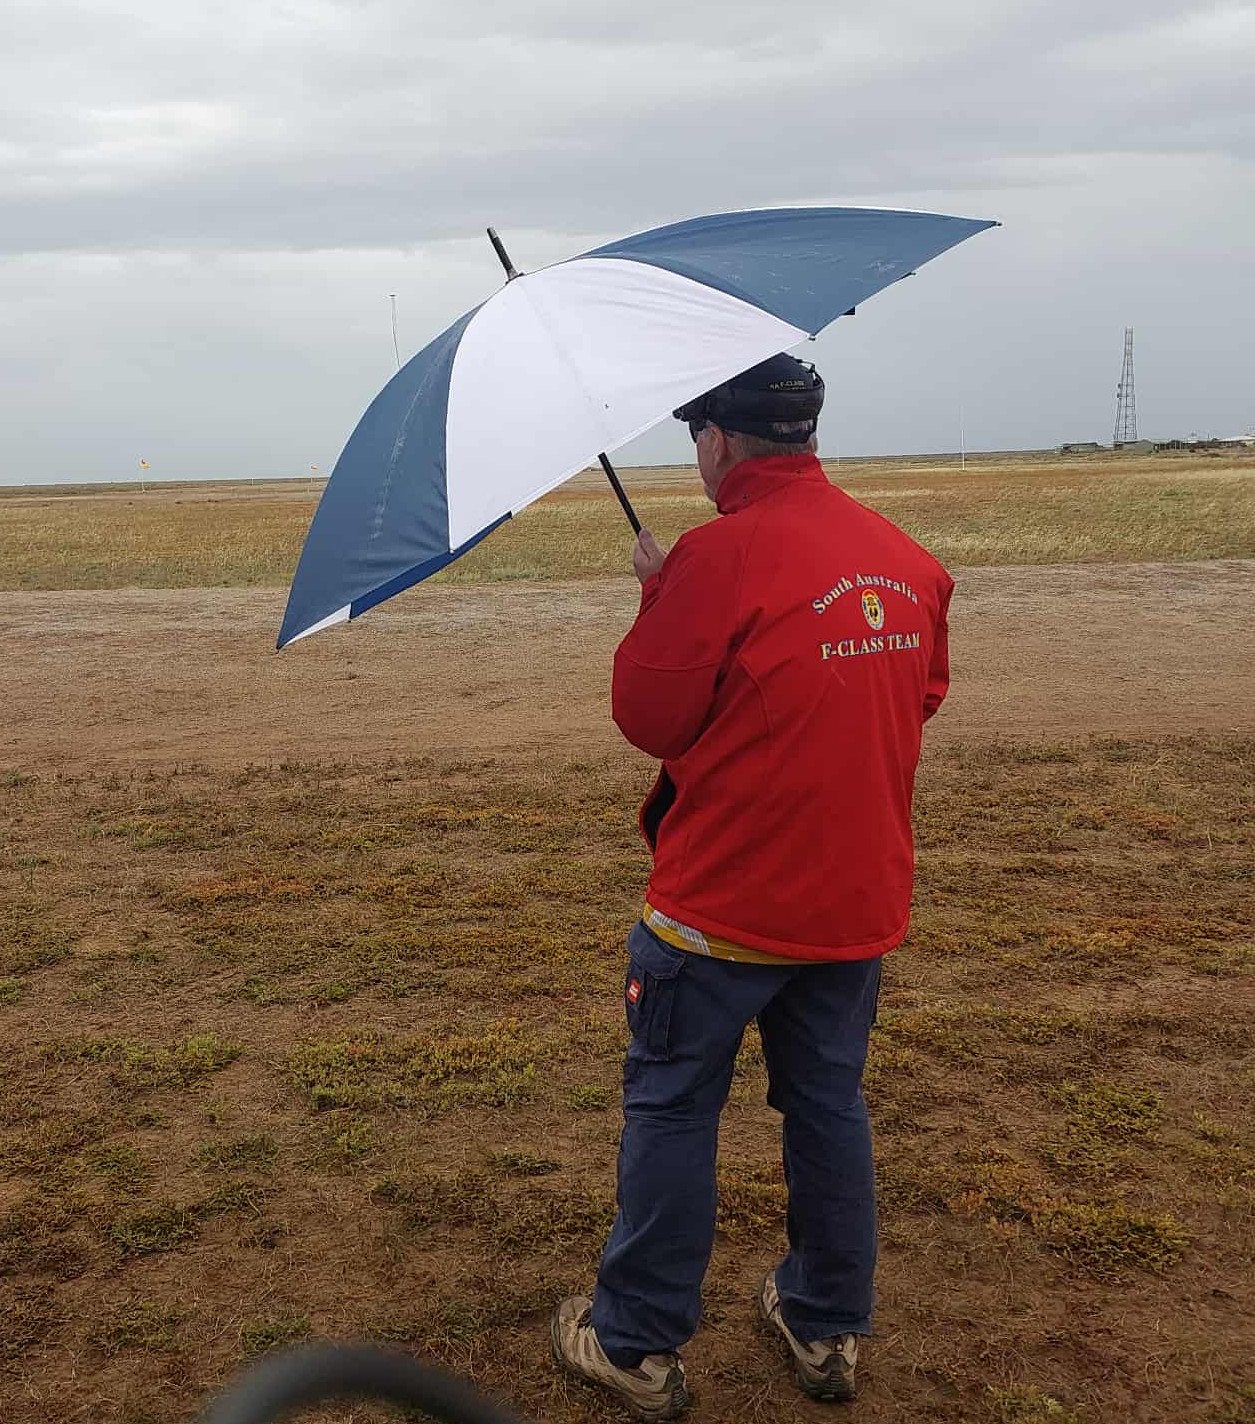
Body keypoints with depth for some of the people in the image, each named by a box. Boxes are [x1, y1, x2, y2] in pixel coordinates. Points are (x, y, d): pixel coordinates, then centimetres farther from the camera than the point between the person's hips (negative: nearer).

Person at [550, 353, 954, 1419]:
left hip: (723, 900, -6)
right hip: (860, 897, 6)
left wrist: (656, 593, 0)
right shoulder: (906, 558, 2)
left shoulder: (720, 554, -19)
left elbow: (648, 719, -13)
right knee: (829, 1108, 19)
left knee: (672, 1112, 9)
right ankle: (828, 1330, 33)